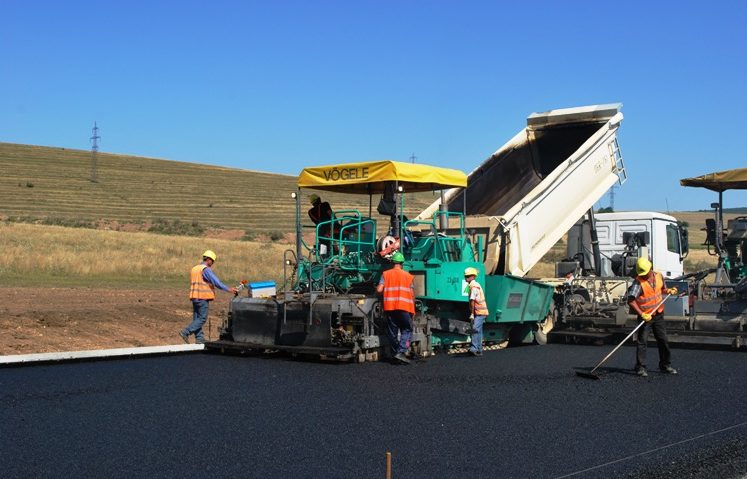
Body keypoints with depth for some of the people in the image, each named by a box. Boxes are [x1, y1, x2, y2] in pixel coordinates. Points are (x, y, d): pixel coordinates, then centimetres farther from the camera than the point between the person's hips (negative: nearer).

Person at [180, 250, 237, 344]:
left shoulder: (194, 269, 17)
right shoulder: (206, 269, -11)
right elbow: (216, 282, -19)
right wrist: (229, 289, -16)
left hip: (195, 297, 9)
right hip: (203, 297, -9)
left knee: (197, 318, 8)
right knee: (202, 319, -5)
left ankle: (199, 339, 6)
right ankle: (186, 332, -11)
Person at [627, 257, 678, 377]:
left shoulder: (659, 276, -1)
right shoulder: (638, 283, -18)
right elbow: (631, 301, -24)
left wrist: (668, 291, -3)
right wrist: (642, 314, -30)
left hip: (658, 314, 5)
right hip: (645, 316, -5)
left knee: (663, 340, 11)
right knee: (642, 341, -3)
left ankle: (665, 365, 23)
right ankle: (640, 367, 5)